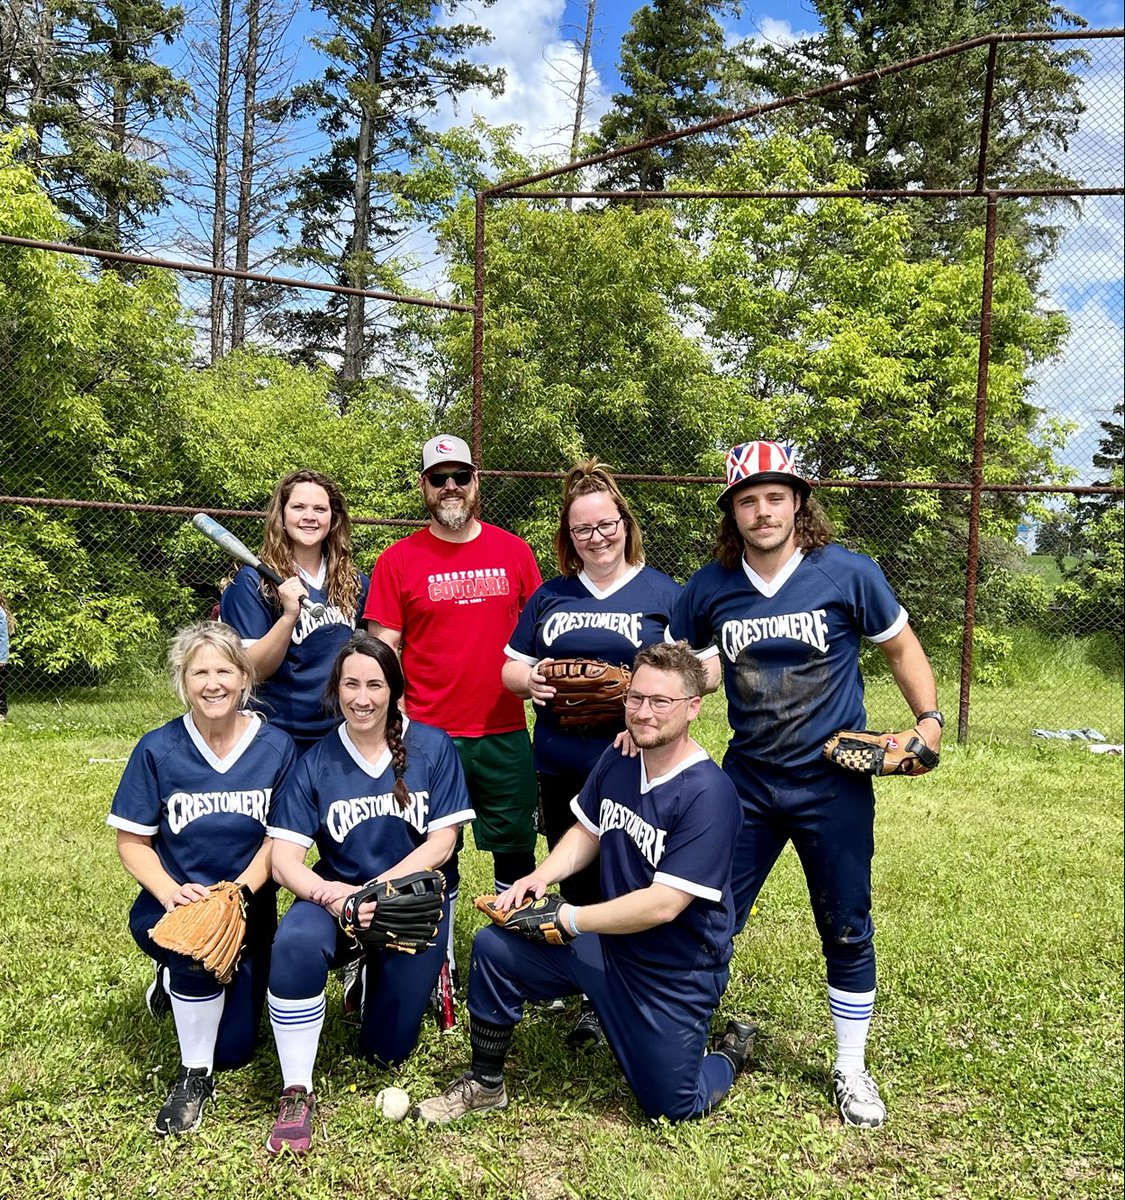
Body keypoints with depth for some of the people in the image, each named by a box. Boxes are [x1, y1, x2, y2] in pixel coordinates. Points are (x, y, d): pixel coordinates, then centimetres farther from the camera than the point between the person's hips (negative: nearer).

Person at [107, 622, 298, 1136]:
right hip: (170, 908, -2)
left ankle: (179, 979, 36)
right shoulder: (157, 749, -8)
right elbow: (131, 841, -5)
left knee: (233, 1051, 3)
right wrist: (171, 892, -23)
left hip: (249, 909, 2)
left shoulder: (276, 747, -6)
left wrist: (241, 889, -23)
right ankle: (194, 1077, -11)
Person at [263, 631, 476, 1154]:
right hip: (338, 893, 1)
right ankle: (297, 1092, -15)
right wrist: (328, 893, -28)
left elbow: (441, 842, -7)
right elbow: (283, 857, -8)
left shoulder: (432, 748, -6)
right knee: (295, 942, -33)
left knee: (388, 1048, -5)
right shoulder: (315, 763, -3)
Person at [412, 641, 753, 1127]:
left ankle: (731, 1052, 35)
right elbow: (587, 831, 11)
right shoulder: (617, 760, -5)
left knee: (673, 1106, 3)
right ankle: (485, 1086, 13)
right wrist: (540, 877, -8)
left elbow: (663, 904, -28)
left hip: (677, 972, -6)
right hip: (607, 942, 6)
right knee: (494, 947, -8)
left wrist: (567, 919, -22)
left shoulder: (708, 794, -26)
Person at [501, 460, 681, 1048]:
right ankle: (592, 1002, 29)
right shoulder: (550, 596, 13)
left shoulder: (662, 593, 2)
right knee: (579, 886, 13)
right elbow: (510, 668, 13)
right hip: (561, 770, 4)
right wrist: (530, 681, -11)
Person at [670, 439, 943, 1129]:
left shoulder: (848, 574, -10)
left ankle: (852, 1070, 31)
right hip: (748, 782, 2)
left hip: (834, 786, -2)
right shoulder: (711, 587, -3)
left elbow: (901, 646, 4)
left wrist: (929, 719, -9)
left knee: (846, 930, 10)